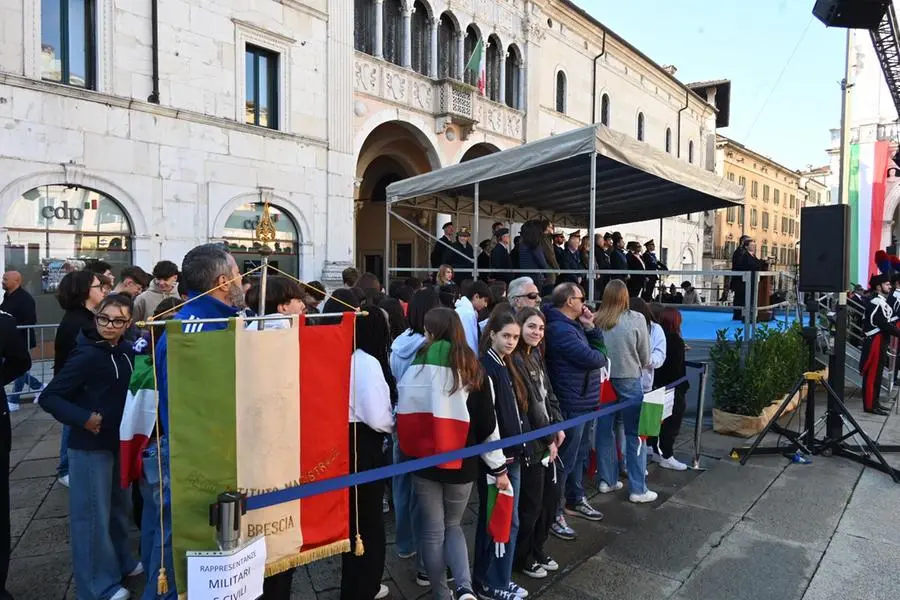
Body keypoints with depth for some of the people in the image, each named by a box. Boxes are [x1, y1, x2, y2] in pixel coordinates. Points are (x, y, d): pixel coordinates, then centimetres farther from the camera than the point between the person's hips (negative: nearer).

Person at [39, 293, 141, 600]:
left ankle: (122, 562, 40)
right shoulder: (87, 356, -19)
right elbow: (48, 397, -17)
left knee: (119, 505, 21)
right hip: (90, 446, -7)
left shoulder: (126, 352, 1)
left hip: (120, 441, 7)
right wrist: (83, 418, -24)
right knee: (93, 513, 5)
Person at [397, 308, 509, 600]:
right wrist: (499, 467, 4)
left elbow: (405, 415, -7)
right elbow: (487, 423, -2)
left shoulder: (418, 366, -9)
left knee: (432, 531, 15)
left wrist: (408, 449, 10)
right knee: (453, 525, 21)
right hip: (461, 463, 2)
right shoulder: (473, 369, -3)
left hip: (424, 461, -2)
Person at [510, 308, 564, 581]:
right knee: (531, 503, 6)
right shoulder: (515, 360, -19)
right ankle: (522, 558, 28)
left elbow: (549, 394, 12)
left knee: (553, 495, 17)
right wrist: (548, 439, -11)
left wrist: (558, 427, 0)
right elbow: (529, 405, -19)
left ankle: (537, 549, 35)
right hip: (531, 444, -9)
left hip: (547, 439, 9)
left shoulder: (535, 356, 9)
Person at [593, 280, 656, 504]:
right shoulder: (636, 319, -11)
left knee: (604, 430, 13)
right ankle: (638, 489, 14)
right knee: (635, 434, 7)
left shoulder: (594, 321, -7)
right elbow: (645, 358, -2)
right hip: (628, 380, -3)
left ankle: (607, 480, 25)